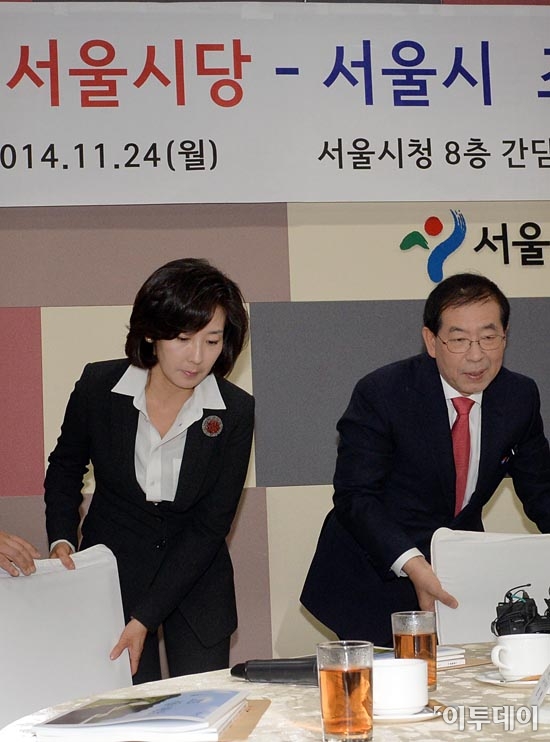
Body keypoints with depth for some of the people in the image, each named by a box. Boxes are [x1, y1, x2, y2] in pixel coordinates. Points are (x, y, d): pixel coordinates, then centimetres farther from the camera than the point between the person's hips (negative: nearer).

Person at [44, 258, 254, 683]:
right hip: (113, 572, 0)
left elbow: (210, 526, -13)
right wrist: (62, 541, -9)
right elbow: (65, 468, 8)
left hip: (195, 582, 0)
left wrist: (145, 617, -17)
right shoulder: (99, 386, -12)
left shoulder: (235, 413, -14)